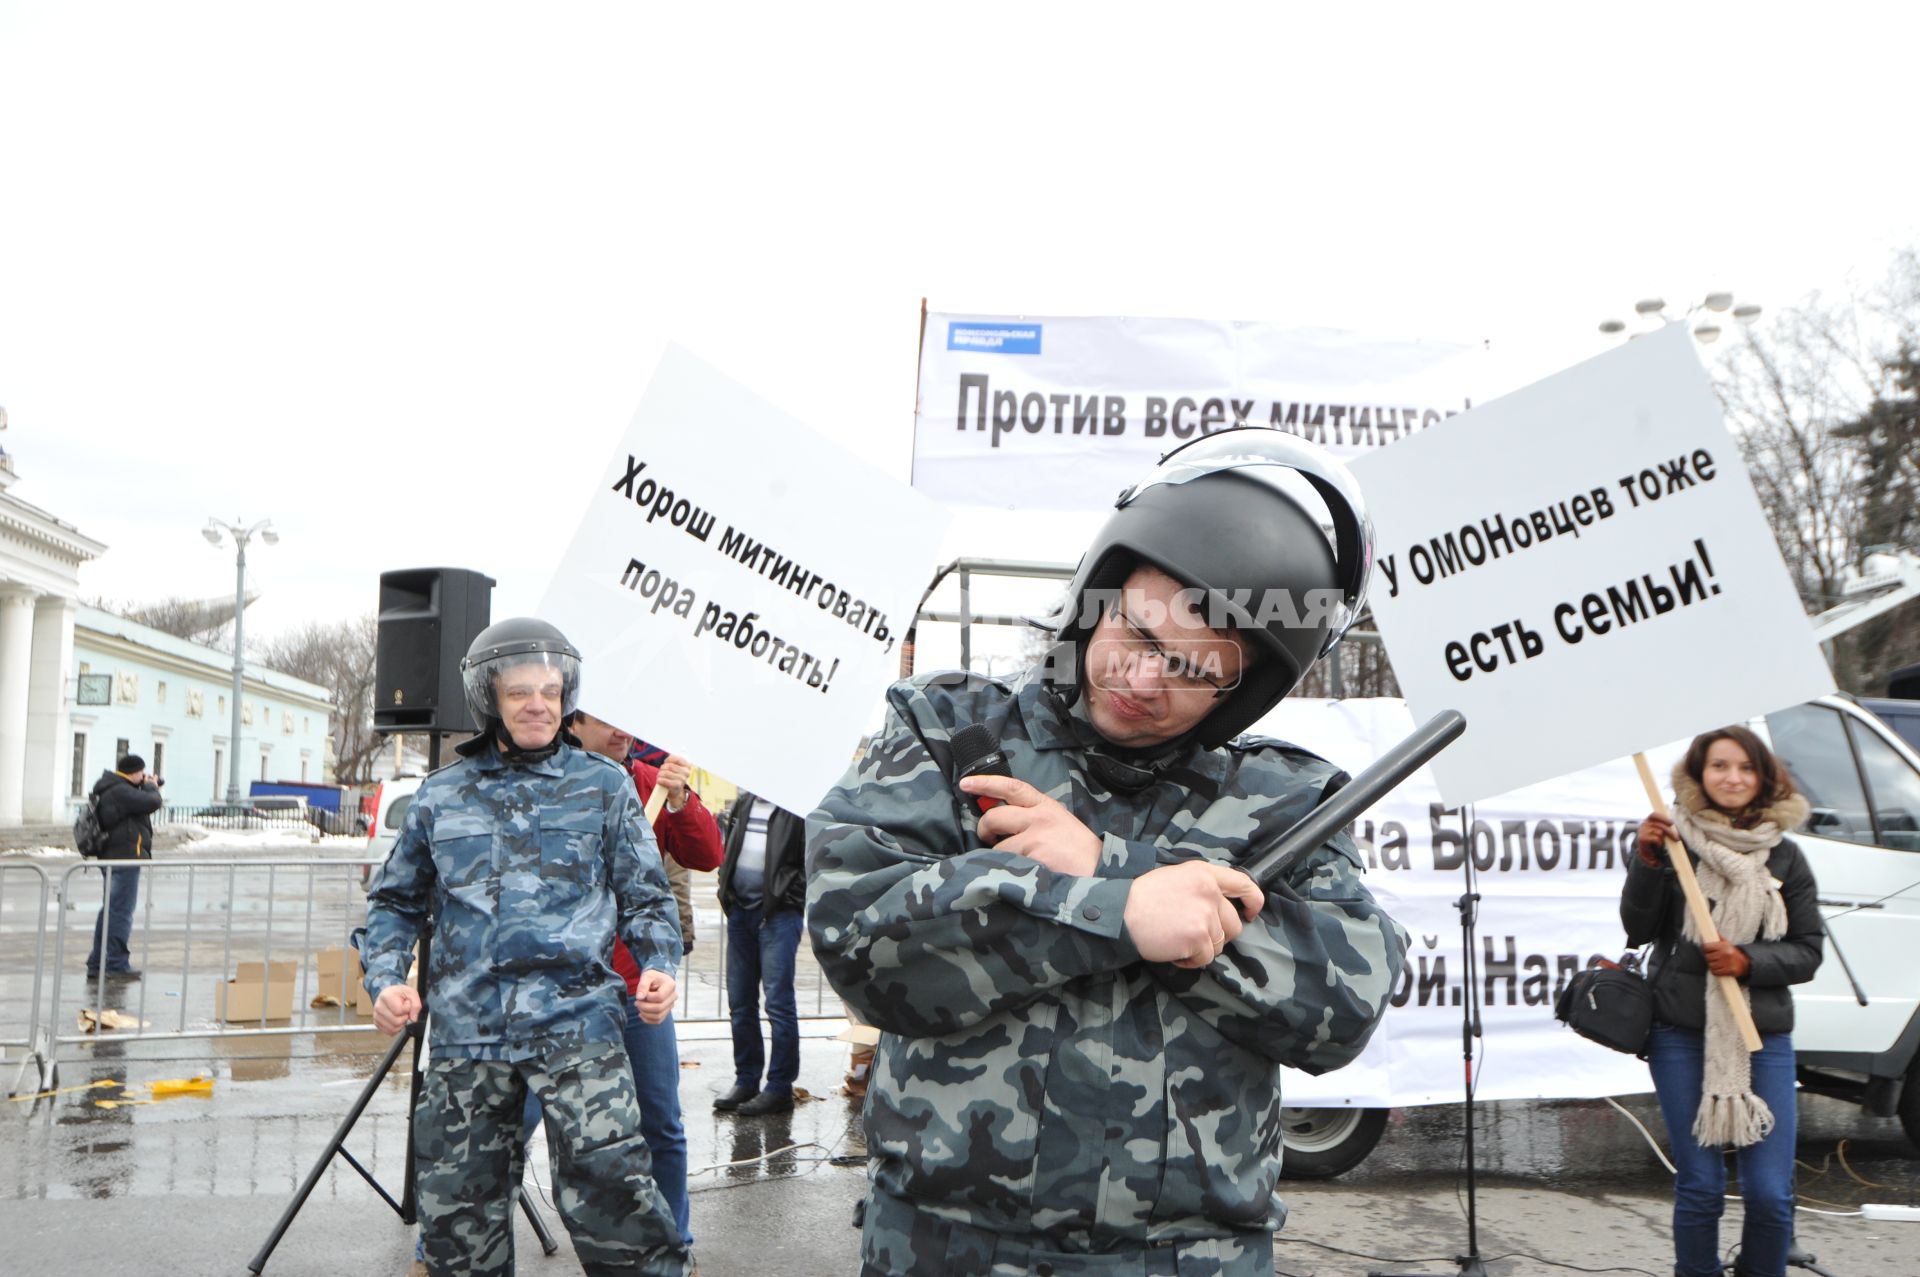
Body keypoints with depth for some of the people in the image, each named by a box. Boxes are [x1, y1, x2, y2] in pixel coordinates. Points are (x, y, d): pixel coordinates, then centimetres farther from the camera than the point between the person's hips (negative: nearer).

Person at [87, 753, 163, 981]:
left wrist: (146, 787, 6)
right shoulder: (120, 791, -18)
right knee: (121, 911, -7)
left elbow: (136, 804, 19)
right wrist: (151, 786, -3)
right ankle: (117, 964, -6)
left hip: (112, 857, 11)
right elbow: (152, 803, -23)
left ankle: (97, 964, 21)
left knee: (109, 910, 16)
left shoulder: (110, 789, 14)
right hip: (125, 856, -11)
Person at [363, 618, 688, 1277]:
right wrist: (386, 979, 4)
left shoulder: (604, 786, 10)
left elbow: (645, 896, 10)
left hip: (577, 1019, -3)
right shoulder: (441, 795, 14)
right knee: (455, 1201, 7)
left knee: (607, 1181, -17)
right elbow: (396, 901, 20)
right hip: (466, 1030, 3)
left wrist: (659, 965, -7)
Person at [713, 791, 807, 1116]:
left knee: (778, 1001, -5)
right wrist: (725, 886, 11)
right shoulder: (743, 802, 14)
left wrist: (792, 895, -13)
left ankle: (780, 1088, 3)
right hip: (740, 909, 7)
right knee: (740, 1001, 11)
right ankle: (746, 1081, 22)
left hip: (779, 913, -7)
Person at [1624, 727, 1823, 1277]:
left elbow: (1808, 952, 5)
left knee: (1771, 1192, 0)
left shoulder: (1784, 857, 4)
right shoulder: (1674, 843, -2)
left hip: (1763, 1038, 2)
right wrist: (1647, 862, -18)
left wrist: (1747, 961, -12)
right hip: (1682, 1036, -1)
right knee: (1699, 1186, 4)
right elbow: (1638, 929, -5)